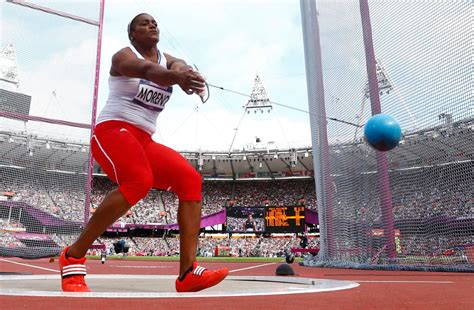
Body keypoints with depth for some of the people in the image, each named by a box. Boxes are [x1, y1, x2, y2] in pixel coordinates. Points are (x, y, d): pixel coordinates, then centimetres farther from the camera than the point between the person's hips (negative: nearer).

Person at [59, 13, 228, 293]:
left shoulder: (168, 59, 17)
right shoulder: (123, 55, 0)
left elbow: (181, 66, -9)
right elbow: (146, 69, -26)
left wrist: (186, 73, -36)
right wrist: (177, 77, -48)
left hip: (144, 141, 6)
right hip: (113, 131, -6)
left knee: (190, 179, -15)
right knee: (140, 181, -34)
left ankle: (188, 273, -20)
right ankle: (73, 256, -18)